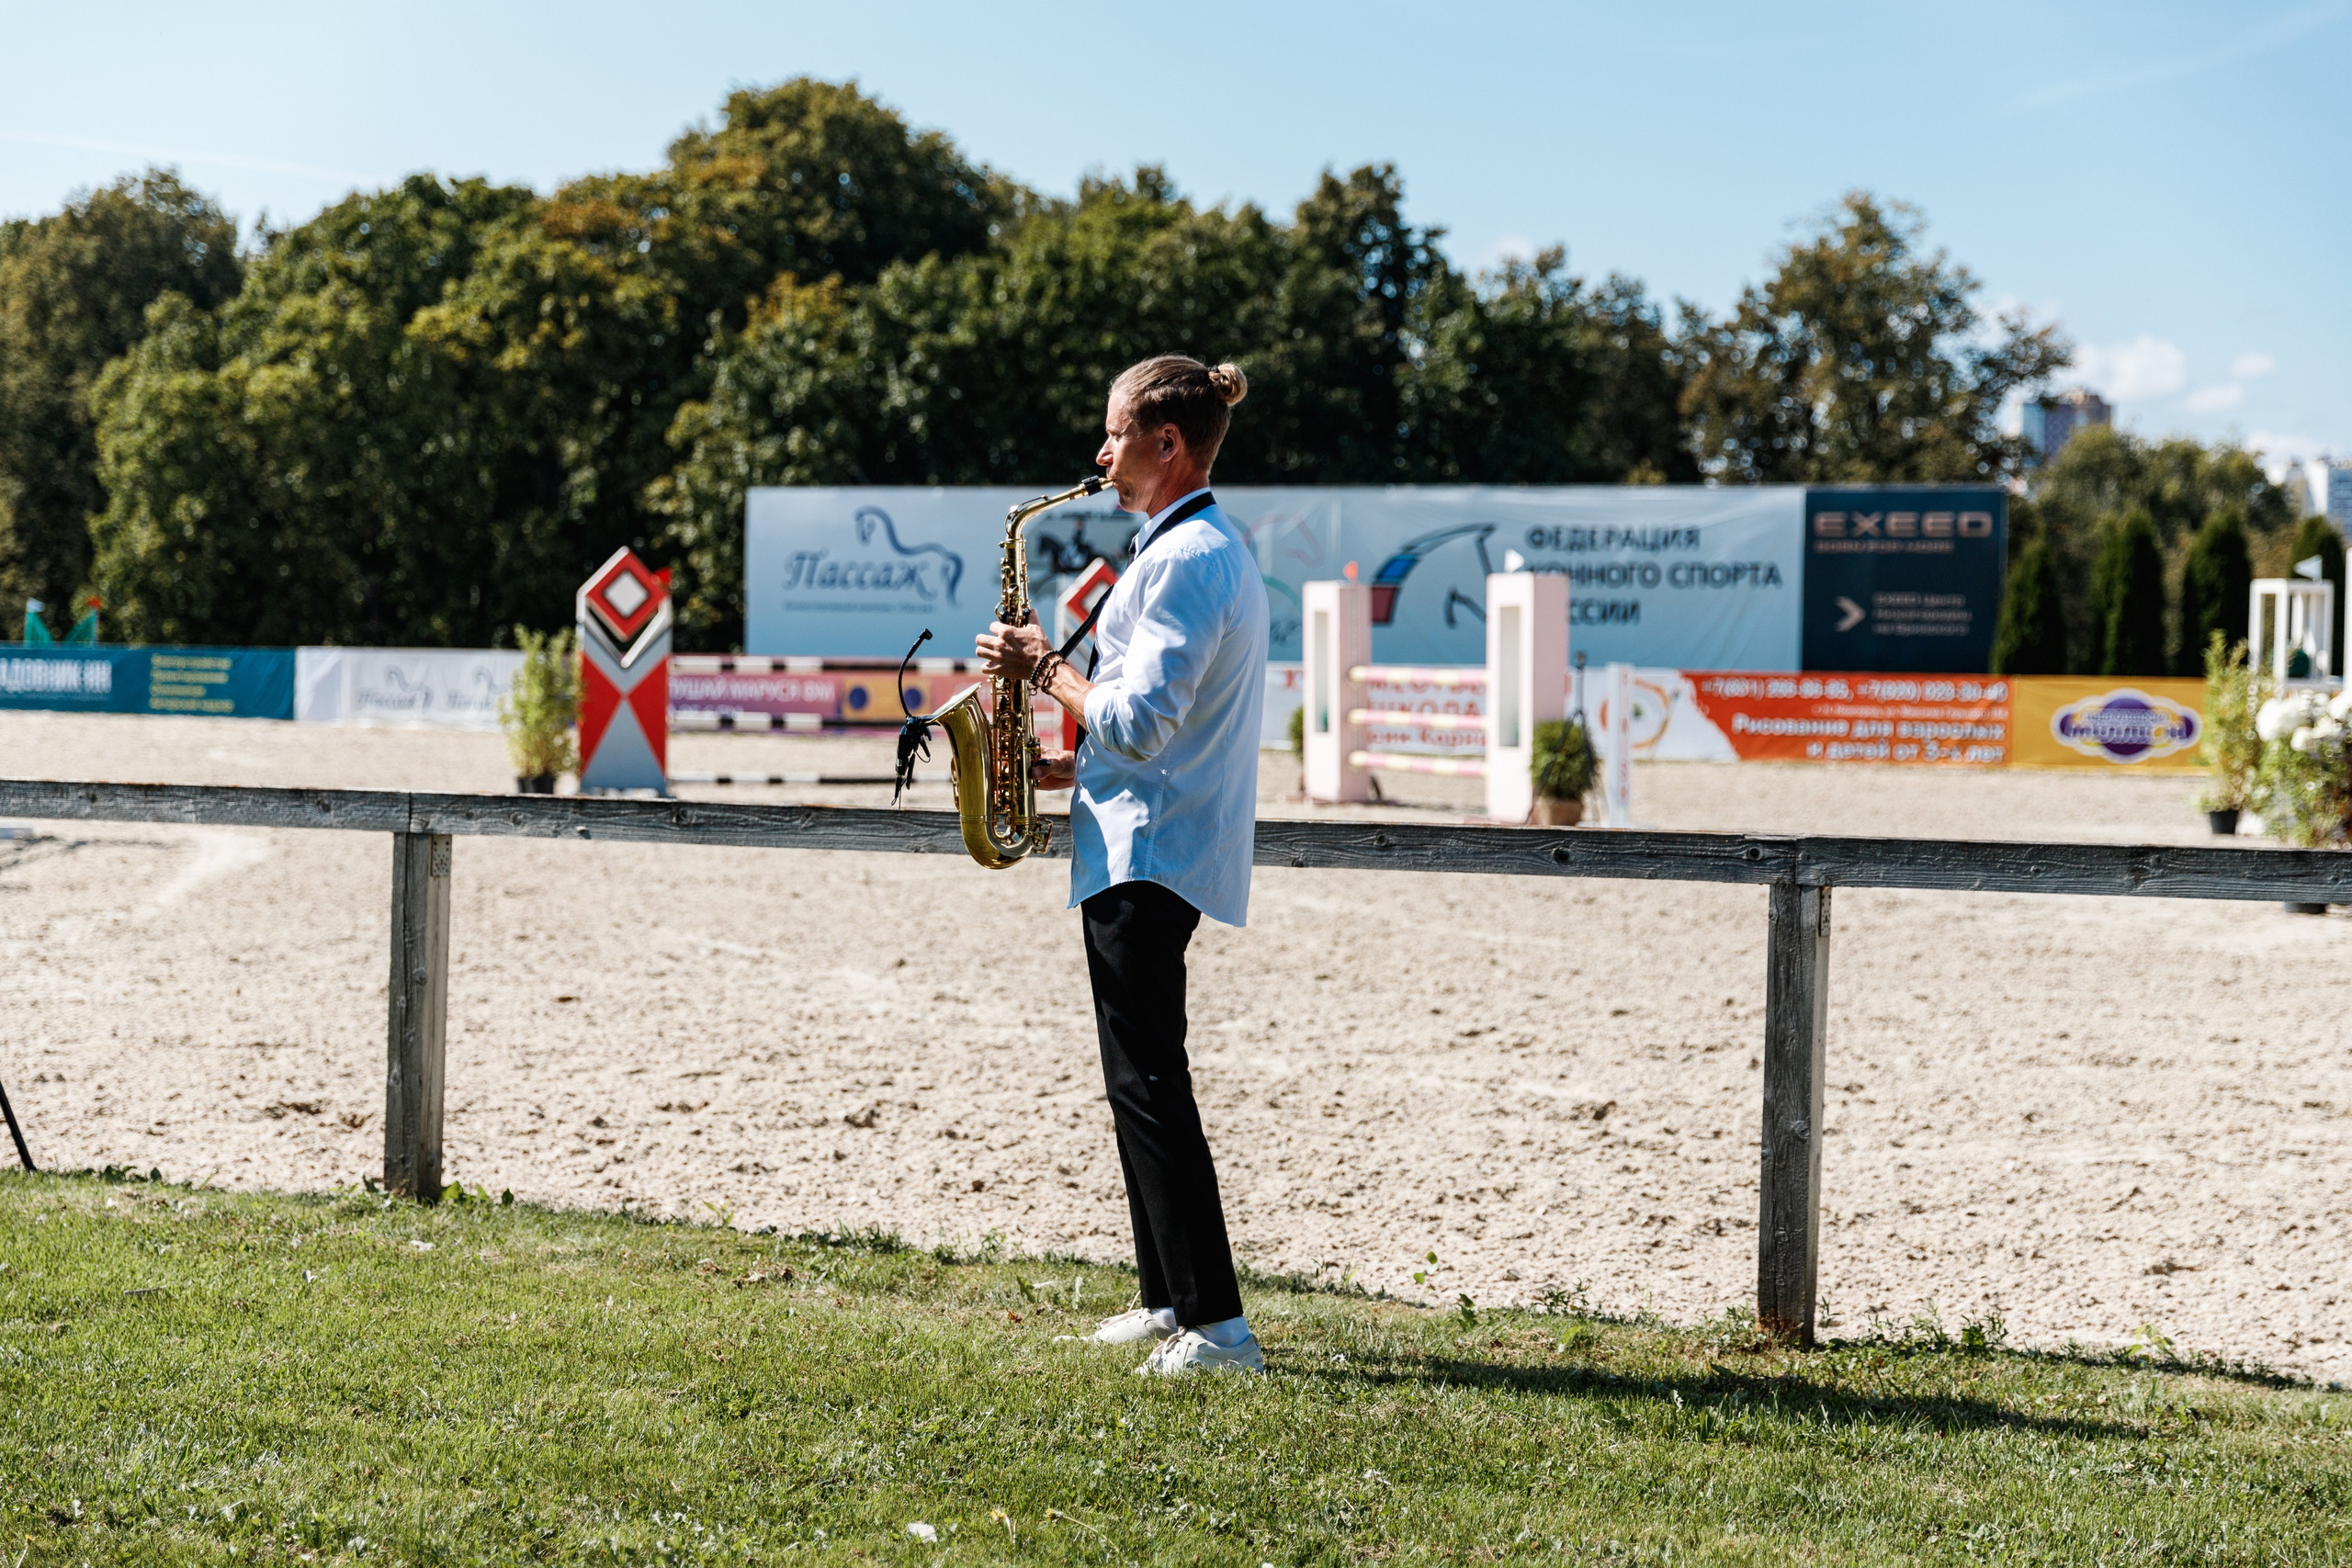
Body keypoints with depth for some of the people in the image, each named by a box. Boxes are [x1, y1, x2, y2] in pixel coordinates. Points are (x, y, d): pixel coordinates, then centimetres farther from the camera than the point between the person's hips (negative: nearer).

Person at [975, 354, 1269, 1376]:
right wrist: (1068, 765, 14)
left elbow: (1138, 722, -24)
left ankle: (1216, 1325, -12)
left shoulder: (1183, 560, -16)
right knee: (1143, 1077, 15)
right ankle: (1169, 1299, 20)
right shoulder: (1218, 547, 17)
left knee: (1148, 1082, -11)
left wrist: (1044, 669, -10)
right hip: (1160, 843, 11)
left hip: (1147, 850, -11)